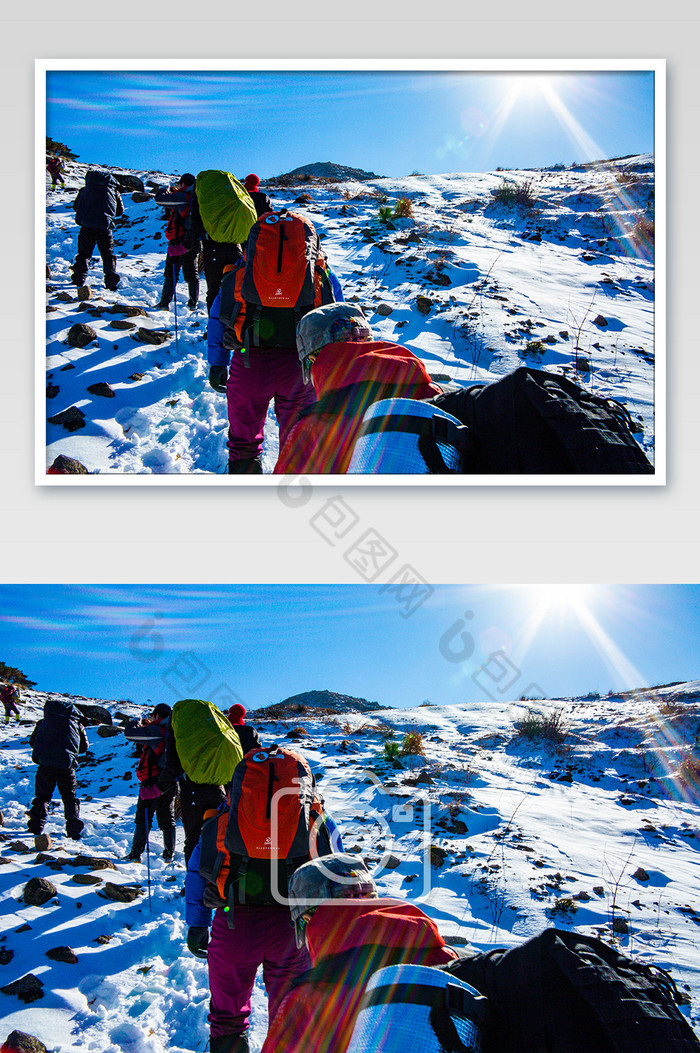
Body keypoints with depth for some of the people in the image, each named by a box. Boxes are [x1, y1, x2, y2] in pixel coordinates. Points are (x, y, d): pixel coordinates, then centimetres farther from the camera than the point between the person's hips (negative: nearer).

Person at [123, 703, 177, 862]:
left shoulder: (155, 730, -14)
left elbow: (130, 733, -12)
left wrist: (137, 723, 8)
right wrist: (149, 725, 25)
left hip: (153, 782, -6)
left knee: (143, 819, 0)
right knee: (167, 819, 14)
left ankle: (135, 854, 0)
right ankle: (169, 854, 14)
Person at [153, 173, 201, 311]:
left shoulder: (181, 196, -13)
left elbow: (159, 199, -11)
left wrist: (166, 190, 9)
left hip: (179, 241, -6)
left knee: (171, 272, 0)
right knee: (191, 272, 14)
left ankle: (164, 303, -1)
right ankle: (193, 302, 13)